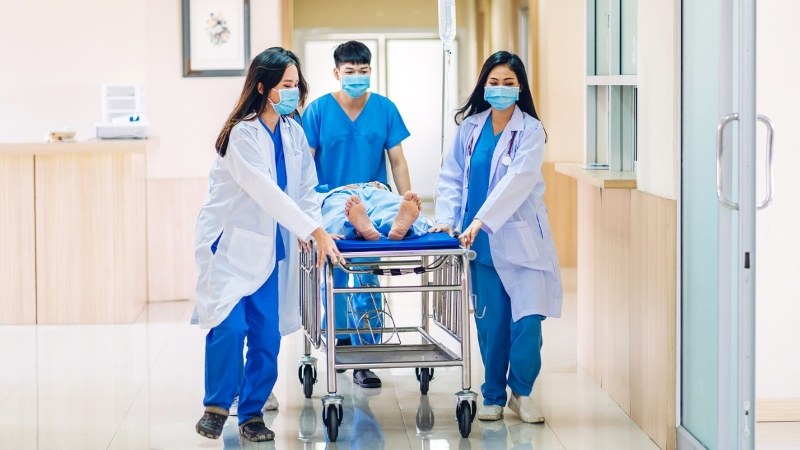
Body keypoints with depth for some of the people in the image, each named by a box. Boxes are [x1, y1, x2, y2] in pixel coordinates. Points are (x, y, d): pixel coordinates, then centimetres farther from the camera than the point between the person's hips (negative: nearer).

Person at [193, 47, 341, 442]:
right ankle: (216, 405, 5)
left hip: (270, 248, 6)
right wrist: (316, 231, -29)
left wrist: (314, 231, -13)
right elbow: (266, 191, -25)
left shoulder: (293, 133, 4)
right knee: (230, 327, -16)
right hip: (230, 244, -6)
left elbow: (305, 188, 6)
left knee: (267, 336, 1)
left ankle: (252, 414, 14)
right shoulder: (242, 133, -17)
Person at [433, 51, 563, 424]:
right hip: (480, 241, 3)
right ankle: (493, 395, 20)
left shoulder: (530, 130, -6)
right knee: (491, 321, 6)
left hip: (520, 238, -3)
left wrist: (481, 220, -26)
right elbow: (451, 176, 9)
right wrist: (446, 217, -7)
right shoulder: (469, 127, 7)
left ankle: (521, 392, 10)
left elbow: (518, 179, -17)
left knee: (527, 319, -10)